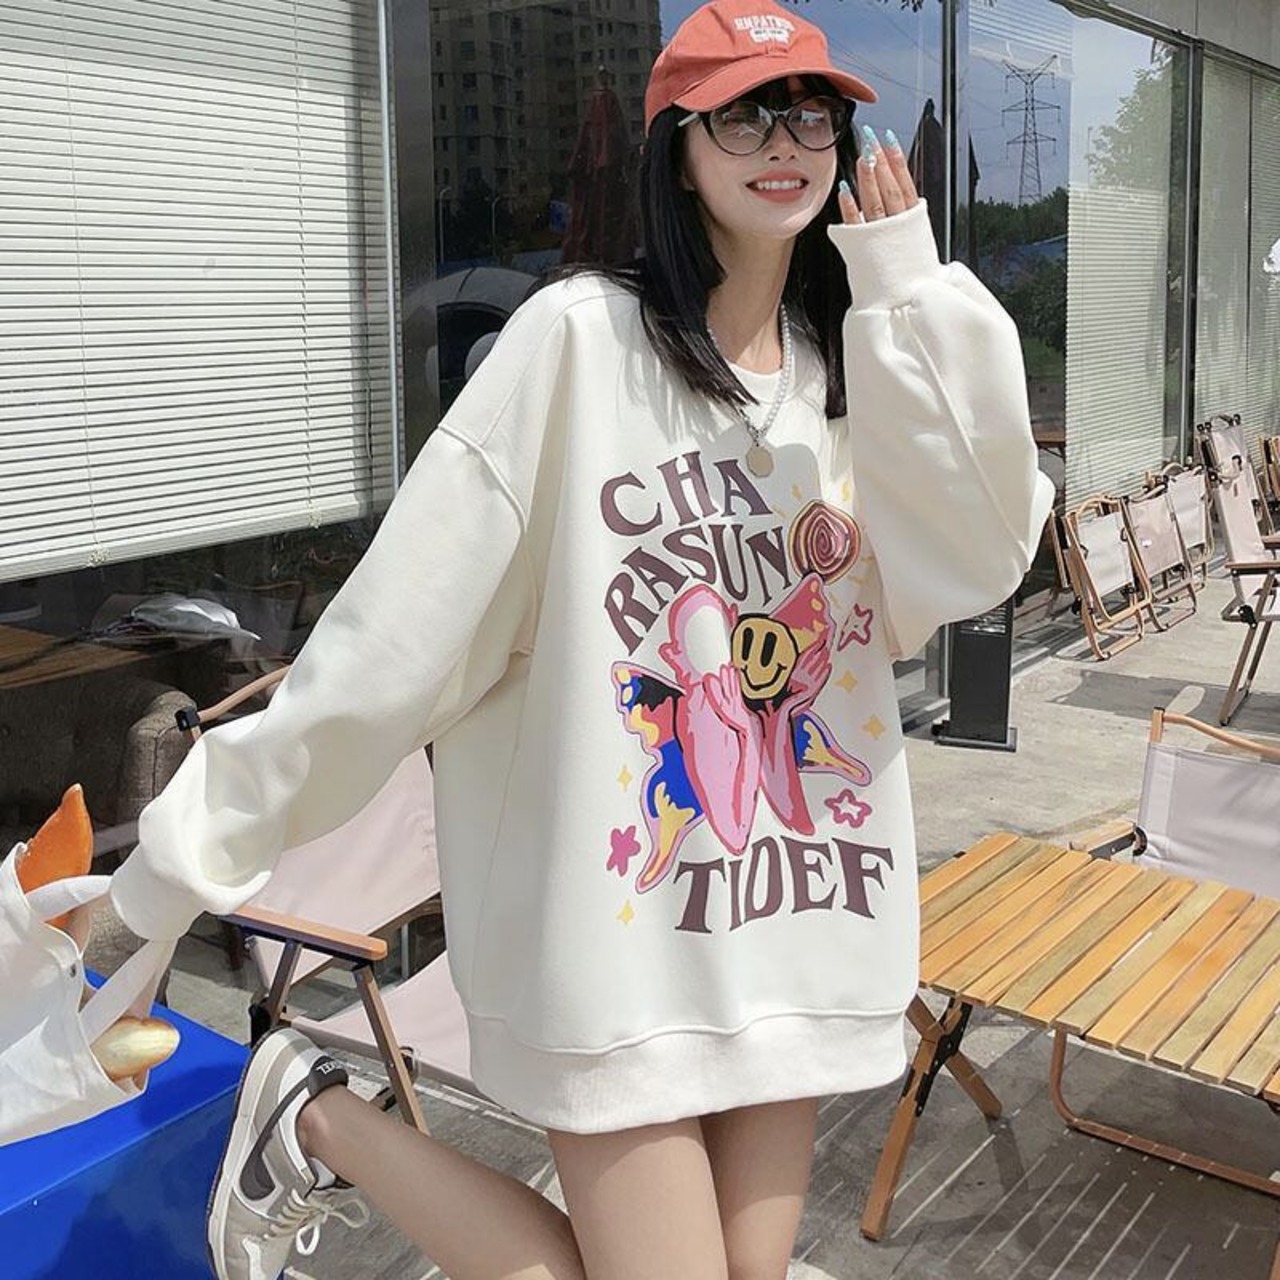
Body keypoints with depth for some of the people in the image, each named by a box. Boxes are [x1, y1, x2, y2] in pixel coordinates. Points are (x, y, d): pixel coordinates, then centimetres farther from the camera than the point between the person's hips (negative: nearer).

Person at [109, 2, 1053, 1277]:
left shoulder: (856, 364, 7)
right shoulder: (581, 335, -11)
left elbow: (971, 567, -8)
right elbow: (405, 614, -13)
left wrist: (910, 299, -10)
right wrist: (203, 835, -12)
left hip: (798, 906, 6)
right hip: (619, 914, -6)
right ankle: (321, 1121, 16)